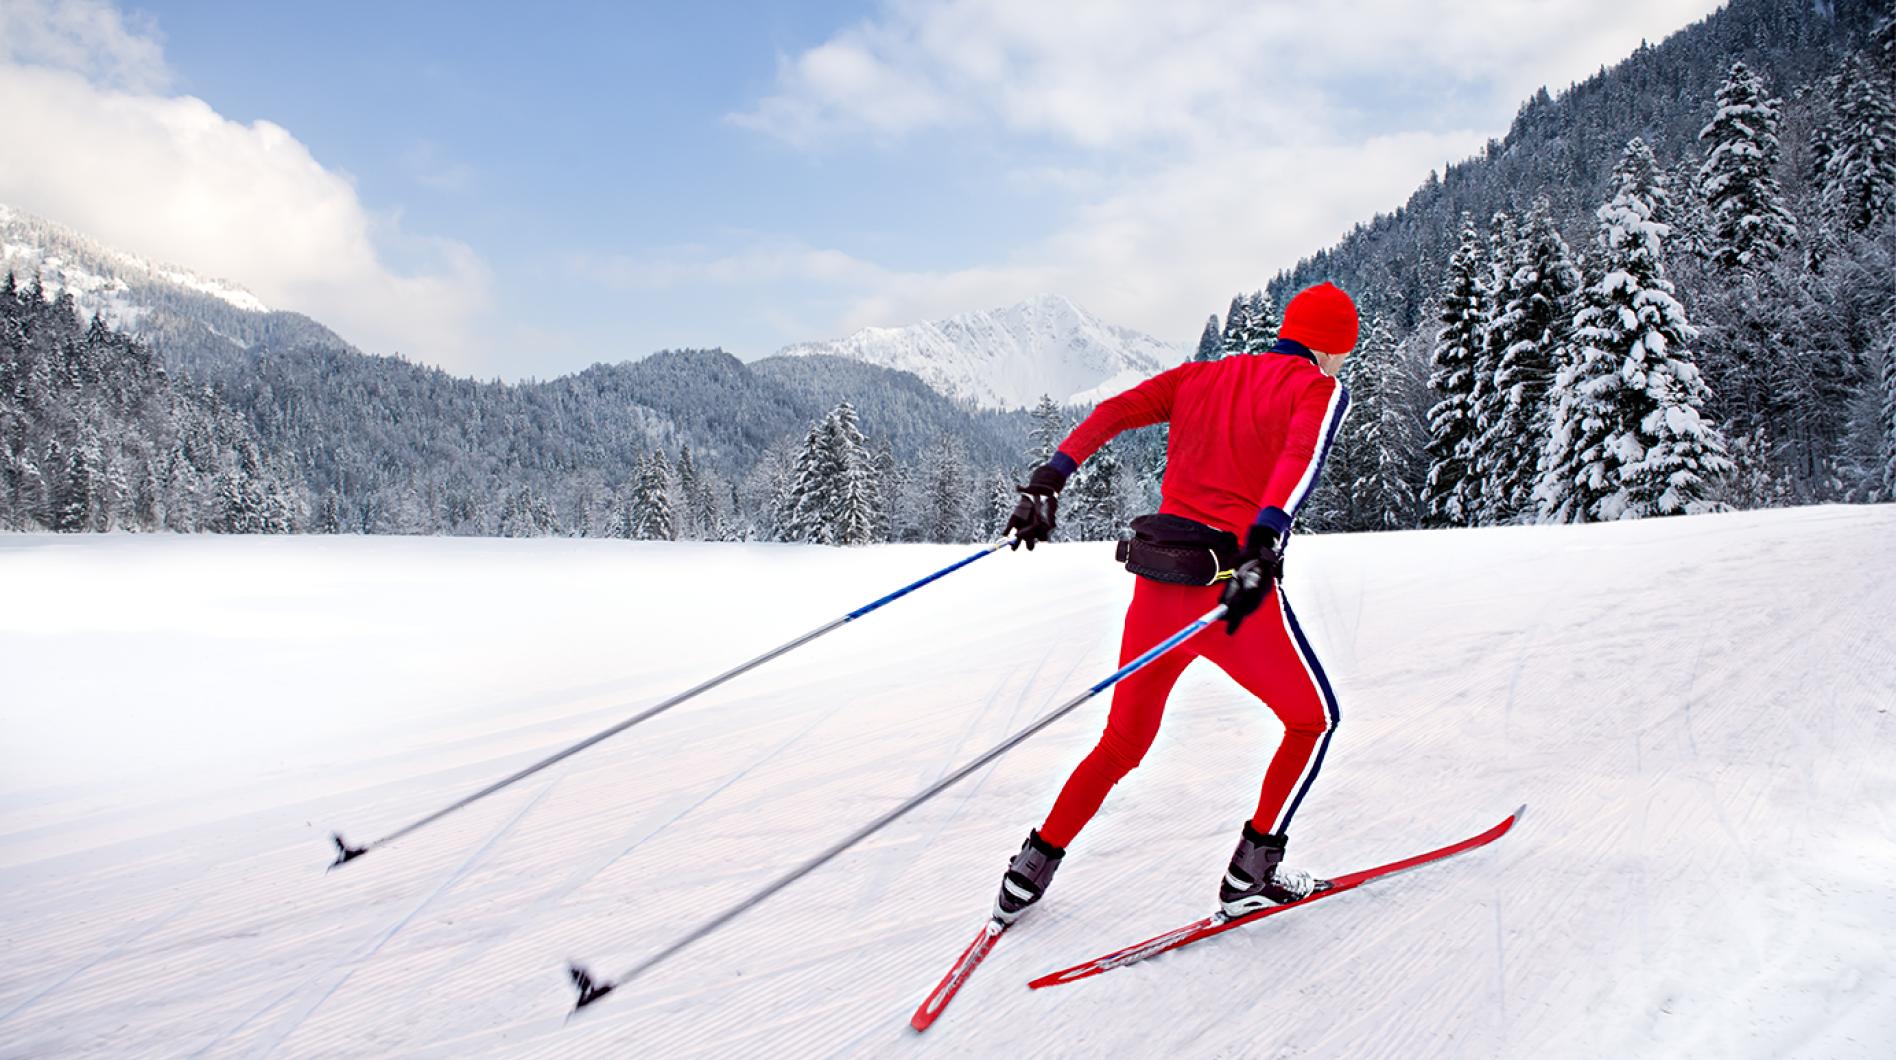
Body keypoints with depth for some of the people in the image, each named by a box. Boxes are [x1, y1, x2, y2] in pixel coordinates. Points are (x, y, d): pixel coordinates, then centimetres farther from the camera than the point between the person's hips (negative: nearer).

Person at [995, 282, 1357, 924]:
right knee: (1314, 719, 20)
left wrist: (1051, 477, 0)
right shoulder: (1320, 389, 2)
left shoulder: (1201, 376, 18)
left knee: (1123, 743, 22)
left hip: (1158, 587, 5)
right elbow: (1301, 454, -19)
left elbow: (1114, 411, 6)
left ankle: (1029, 874, 22)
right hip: (1236, 593, -5)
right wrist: (1264, 542, -32)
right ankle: (1249, 873, 16)